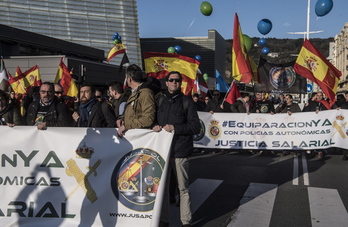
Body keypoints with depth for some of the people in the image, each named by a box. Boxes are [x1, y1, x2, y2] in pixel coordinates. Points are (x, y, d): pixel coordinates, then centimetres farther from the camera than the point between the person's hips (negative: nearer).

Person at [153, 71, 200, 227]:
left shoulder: (186, 102, 2)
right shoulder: (160, 100, 13)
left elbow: (196, 126, -4)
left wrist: (175, 128, -13)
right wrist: (155, 126, -3)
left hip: (180, 150, -4)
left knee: (183, 187, 3)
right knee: (162, 186, 10)